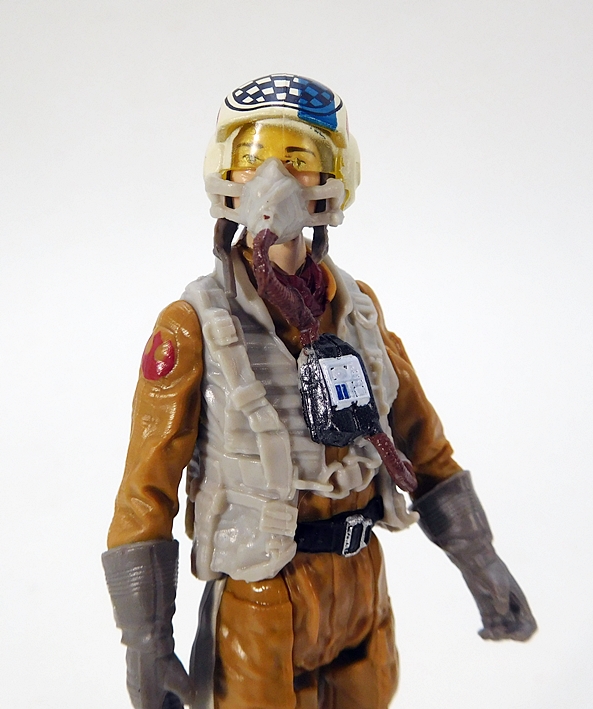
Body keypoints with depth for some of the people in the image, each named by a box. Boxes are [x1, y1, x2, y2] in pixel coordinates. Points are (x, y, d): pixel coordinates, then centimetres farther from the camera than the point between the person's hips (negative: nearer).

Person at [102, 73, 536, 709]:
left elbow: (420, 441, 7)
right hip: (260, 598, -5)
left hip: (363, 581, 5)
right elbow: (147, 491, -11)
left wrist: (483, 567, 7)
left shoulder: (357, 307, 1)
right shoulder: (194, 326, -14)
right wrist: (144, 641, -11)